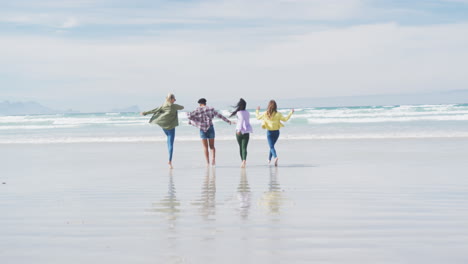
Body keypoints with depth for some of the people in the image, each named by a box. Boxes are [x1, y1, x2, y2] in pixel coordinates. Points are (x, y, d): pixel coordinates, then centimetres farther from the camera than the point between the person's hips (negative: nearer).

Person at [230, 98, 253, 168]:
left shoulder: (239, 112, -5)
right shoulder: (247, 113, 10)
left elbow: (242, 120, -21)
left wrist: (239, 130, -26)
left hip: (240, 131, -3)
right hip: (246, 132, 3)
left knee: (240, 147, 15)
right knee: (244, 148, -6)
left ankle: (243, 160, 19)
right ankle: (244, 160, -28)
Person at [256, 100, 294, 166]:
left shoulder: (265, 114, -7)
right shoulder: (278, 114, -10)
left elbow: (258, 117, 7)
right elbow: (285, 119, -9)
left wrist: (257, 111, 25)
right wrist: (291, 113, 2)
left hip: (269, 132, -2)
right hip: (276, 132, 2)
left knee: (271, 146, -5)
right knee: (272, 145, 22)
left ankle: (275, 157, -32)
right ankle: (269, 159, 31)